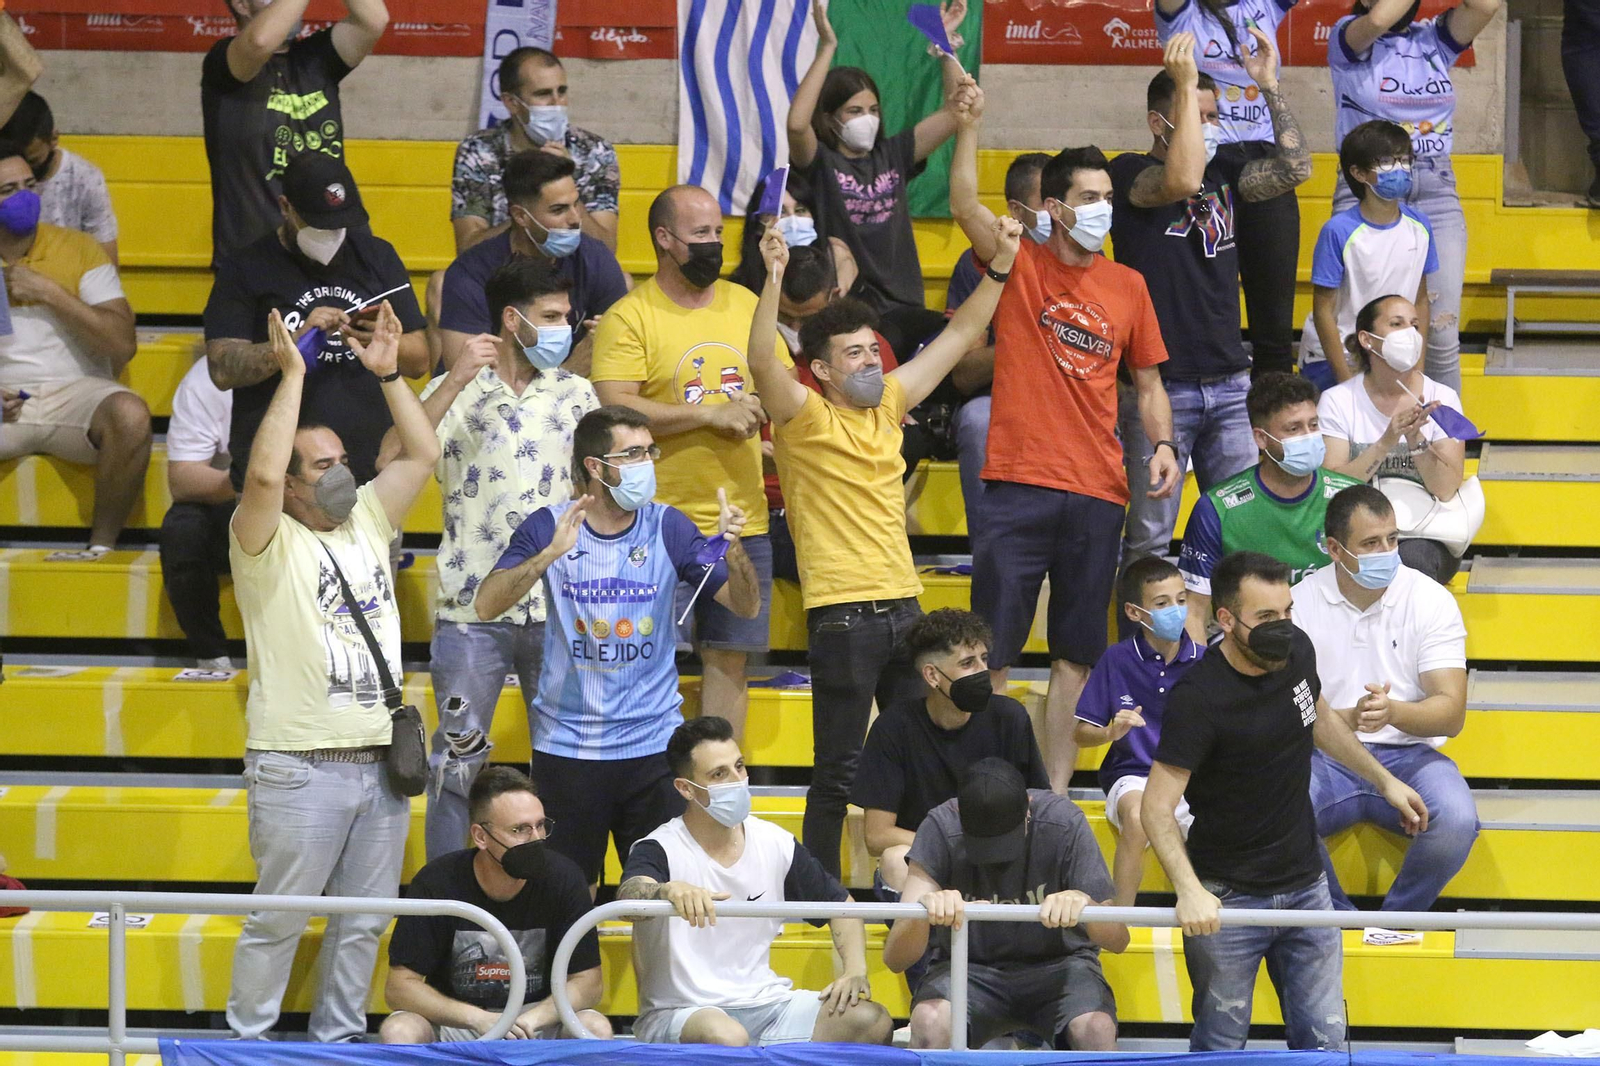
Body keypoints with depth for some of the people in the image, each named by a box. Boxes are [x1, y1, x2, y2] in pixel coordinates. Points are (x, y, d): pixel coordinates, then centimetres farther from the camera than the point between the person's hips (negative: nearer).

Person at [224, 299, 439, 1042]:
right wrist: (292, 377, -19)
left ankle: (339, 1038, 22)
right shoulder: (269, 541, -5)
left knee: (364, 919, 11)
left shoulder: (366, 522, 14)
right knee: (279, 918, -1)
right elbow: (263, 473, -24)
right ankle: (248, 1042, 9)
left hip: (381, 757, 6)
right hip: (300, 764, -6)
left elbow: (422, 455, 14)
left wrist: (388, 375, 6)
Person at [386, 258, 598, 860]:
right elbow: (392, 461, -15)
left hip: (559, 606, 3)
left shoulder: (575, 394, 10)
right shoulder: (456, 391, 0)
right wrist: (457, 381, -21)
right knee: (459, 760, 1)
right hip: (472, 608, -3)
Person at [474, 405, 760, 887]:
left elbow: (746, 607, -1)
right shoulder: (548, 527, -3)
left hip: (654, 743, 1)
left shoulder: (667, 527, 1)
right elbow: (486, 606, -15)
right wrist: (550, 554, -30)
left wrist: (732, 549, -22)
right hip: (566, 744, -1)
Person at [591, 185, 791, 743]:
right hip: (660, 527, -5)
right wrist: (711, 414, -17)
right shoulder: (630, 316, -6)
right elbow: (614, 409, -17)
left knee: (729, 657, 7)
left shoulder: (744, 303, 13)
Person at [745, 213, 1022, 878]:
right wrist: (773, 278, -33)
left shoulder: (887, 404, 13)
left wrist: (1000, 266, 8)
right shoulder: (804, 418, -4)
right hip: (842, 615, -6)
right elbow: (763, 362, -23)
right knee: (838, 770, -3)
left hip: (903, 605, 6)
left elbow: (960, 336, 17)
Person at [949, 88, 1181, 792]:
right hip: (1018, 485, -3)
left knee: (1075, 654, 5)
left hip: (1097, 494, 3)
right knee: (994, 649, -2)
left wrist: (1163, 446, 1)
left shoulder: (1127, 286, 11)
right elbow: (965, 207, -14)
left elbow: (1148, 383, 17)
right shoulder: (1020, 267, 2)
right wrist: (969, 126, -25)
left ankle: (1056, 793, 9)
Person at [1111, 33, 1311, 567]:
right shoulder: (1129, 172, -5)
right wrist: (1185, 84, -22)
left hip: (1229, 380, 5)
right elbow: (1181, 181, -25)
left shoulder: (1223, 172, 12)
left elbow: (1295, 168, 0)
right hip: (1157, 384, -5)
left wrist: (1270, 86, -2)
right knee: (1149, 537, -2)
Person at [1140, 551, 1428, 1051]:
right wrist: (1189, 890, -34)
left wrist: (1384, 780, 29)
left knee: (1323, 1044, 6)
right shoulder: (1198, 697, -21)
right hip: (1227, 900, -6)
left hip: (1305, 887, 6)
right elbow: (1157, 807, -21)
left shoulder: (1296, 651, -1)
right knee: (1220, 1048, 1)